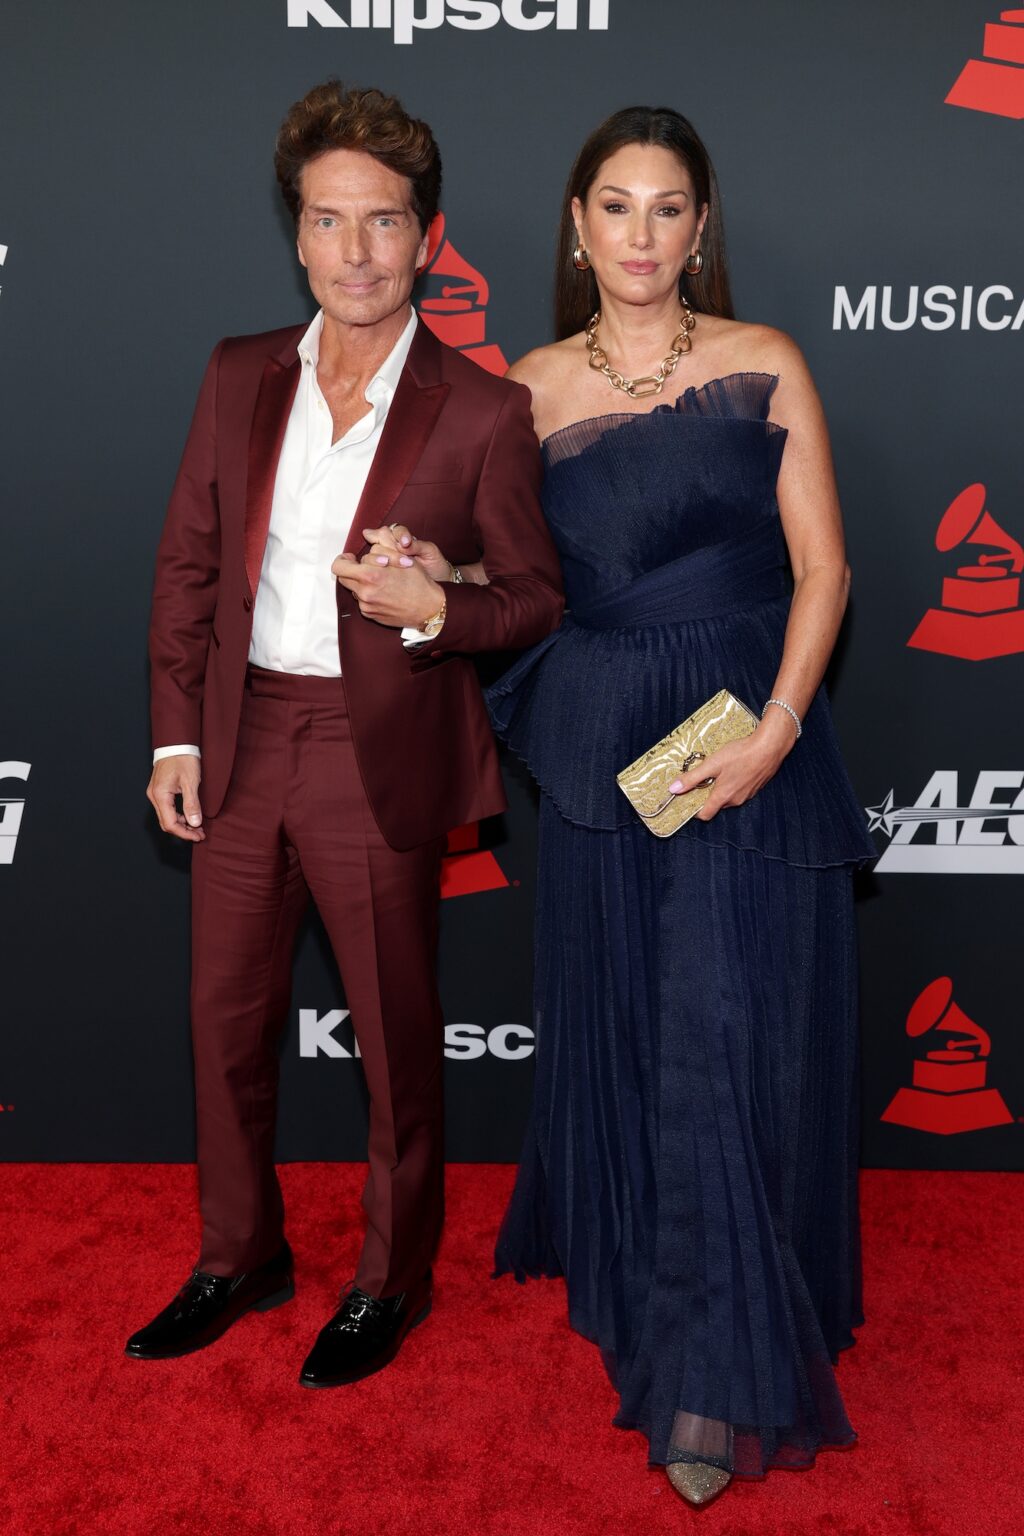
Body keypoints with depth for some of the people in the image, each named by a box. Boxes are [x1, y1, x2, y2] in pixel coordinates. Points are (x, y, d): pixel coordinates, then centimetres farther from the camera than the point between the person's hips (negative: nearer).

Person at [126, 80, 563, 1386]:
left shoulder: (480, 412, -8)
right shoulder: (238, 378, 5)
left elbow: (535, 597, -2)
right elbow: (187, 563, 8)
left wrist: (433, 612, -22)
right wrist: (175, 734, 4)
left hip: (381, 755, -4)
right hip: (241, 740, 5)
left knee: (394, 1038, 10)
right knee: (226, 1020, 16)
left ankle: (391, 1281, 32)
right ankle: (238, 1258, 38)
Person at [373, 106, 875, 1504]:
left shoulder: (765, 365, 0)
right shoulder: (536, 385, 7)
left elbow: (822, 567, -3)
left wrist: (775, 730, -15)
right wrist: (437, 570, -7)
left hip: (751, 741, -2)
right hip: (602, 748, 2)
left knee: (733, 1039, -2)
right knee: (623, 1029, 11)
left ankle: (721, 1379, 11)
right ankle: (639, 1277, 35)